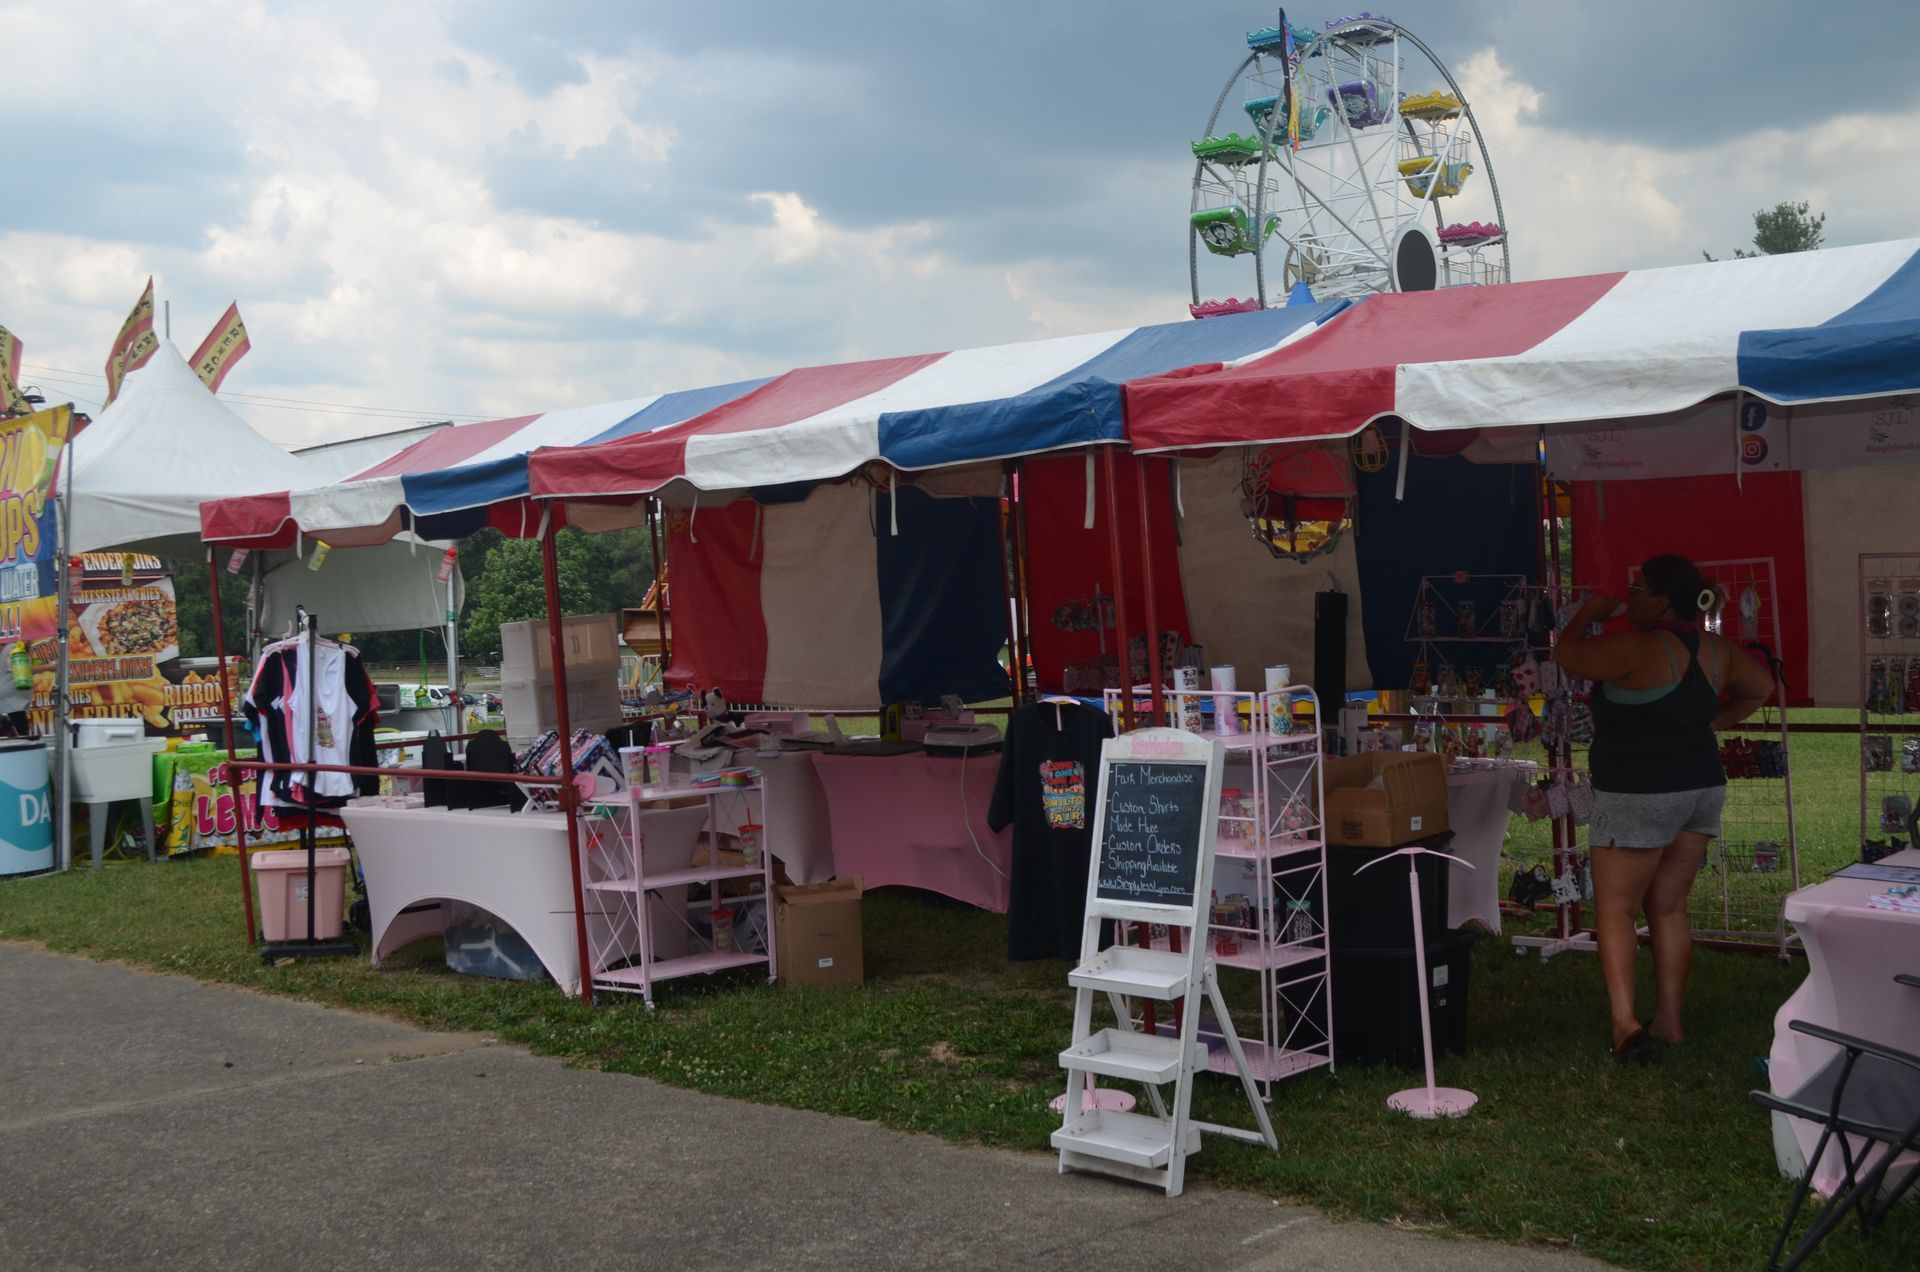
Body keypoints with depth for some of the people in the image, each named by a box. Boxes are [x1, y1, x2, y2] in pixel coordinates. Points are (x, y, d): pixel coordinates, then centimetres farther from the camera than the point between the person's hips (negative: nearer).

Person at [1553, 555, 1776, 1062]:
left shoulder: (1637, 648, -20)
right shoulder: (1716, 649, 5)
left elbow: (1566, 653, -9)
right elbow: (1761, 685, 22)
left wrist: (1589, 612, 7)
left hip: (1638, 797, -7)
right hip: (1701, 789, 8)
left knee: (1615, 909, -1)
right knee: (1668, 908, 14)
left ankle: (1625, 1020, -13)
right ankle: (1670, 1019, 17)